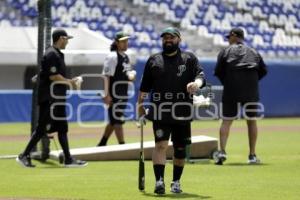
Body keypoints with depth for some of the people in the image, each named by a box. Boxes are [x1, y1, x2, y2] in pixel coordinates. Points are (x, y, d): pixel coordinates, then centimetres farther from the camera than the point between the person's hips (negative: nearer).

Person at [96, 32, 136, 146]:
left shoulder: (126, 57, 13)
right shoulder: (112, 57, -12)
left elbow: (129, 72, 24)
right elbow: (106, 76, -16)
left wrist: (131, 75, -1)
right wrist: (107, 94, -22)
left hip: (124, 94, 9)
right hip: (114, 93, -9)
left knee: (114, 120, 14)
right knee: (117, 120, -5)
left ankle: (102, 144, 23)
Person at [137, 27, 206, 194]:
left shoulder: (189, 58, 7)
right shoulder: (153, 60, 11)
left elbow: (200, 74, -7)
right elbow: (145, 86, 14)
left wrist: (197, 83, -28)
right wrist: (140, 104, 10)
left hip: (182, 111, 1)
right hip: (160, 111, -1)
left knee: (180, 147, 7)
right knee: (161, 144, -12)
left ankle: (176, 182, 21)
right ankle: (159, 181, -13)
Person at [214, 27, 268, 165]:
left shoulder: (226, 51, 5)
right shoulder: (254, 52, 15)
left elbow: (218, 71, 1)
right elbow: (263, 70, 12)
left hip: (231, 91, -2)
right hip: (251, 92, 2)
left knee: (226, 121, 0)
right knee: (251, 121, 11)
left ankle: (222, 151, -15)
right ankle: (252, 155, 9)